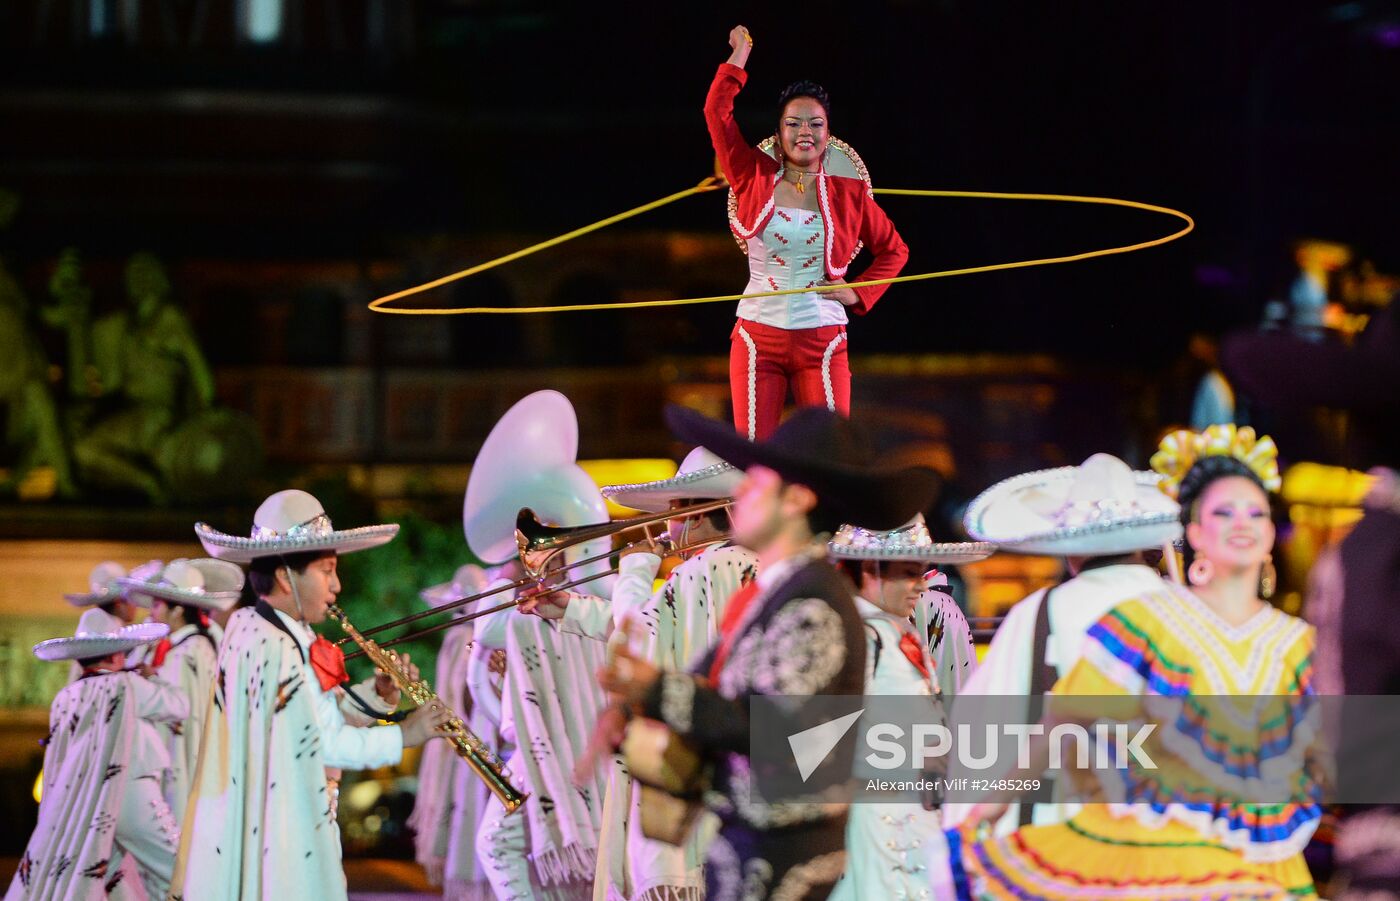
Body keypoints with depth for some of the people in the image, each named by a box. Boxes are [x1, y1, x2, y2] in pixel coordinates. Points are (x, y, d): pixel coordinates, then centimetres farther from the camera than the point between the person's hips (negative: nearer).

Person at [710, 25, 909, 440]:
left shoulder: (847, 194, 5)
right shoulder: (755, 180, 5)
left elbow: (894, 250, 17)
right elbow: (717, 113, 2)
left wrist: (859, 293, 3)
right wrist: (740, 54, 7)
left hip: (822, 341, 0)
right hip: (758, 338, 0)